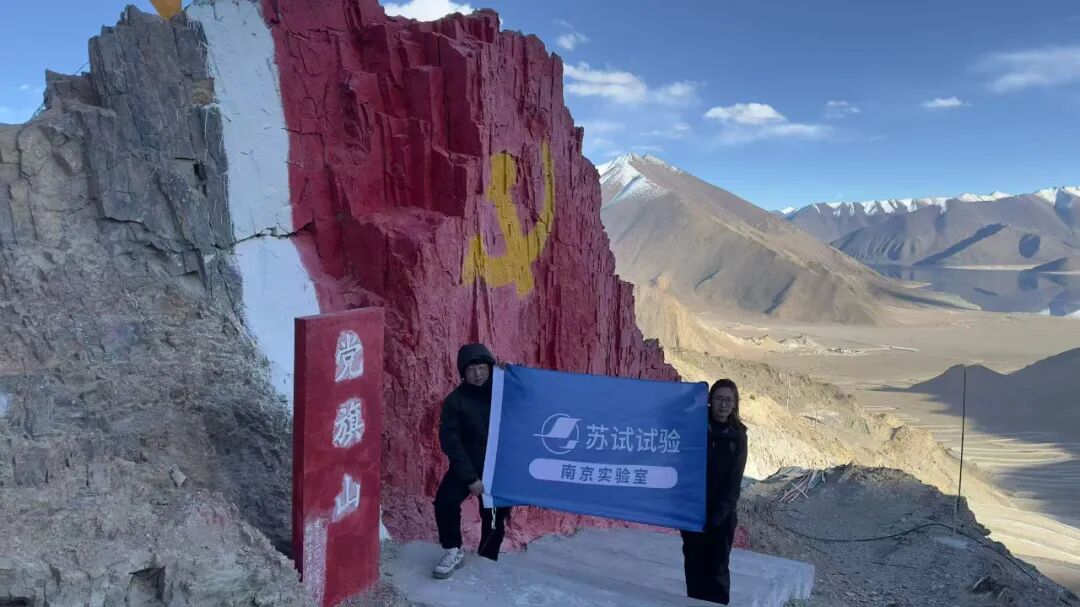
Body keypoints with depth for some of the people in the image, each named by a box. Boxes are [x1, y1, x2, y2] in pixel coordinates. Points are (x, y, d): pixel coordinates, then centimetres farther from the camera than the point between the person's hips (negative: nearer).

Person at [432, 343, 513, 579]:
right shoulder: (455, 401, -9)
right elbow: (450, 442, -12)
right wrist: (470, 477, -20)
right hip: (466, 467, -1)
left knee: (495, 520, 5)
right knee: (445, 501, -23)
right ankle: (453, 552, -2)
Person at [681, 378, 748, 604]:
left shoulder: (737, 436, 0)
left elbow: (733, 482, -3)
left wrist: (716, 515, -10)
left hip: (722, 514, -1)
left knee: (717, 568, -1)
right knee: (694, 566, 8)